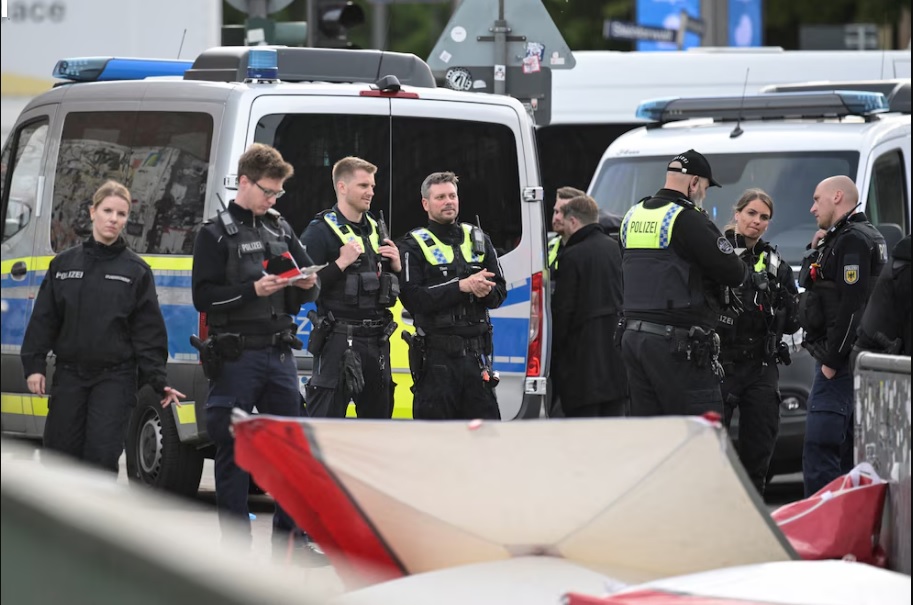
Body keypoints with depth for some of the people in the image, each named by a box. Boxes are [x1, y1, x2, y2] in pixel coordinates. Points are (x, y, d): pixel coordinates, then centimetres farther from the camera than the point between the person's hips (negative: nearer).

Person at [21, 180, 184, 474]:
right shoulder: (63, 263, 8)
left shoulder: (136, 270, 2)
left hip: (115, 378, -3)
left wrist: (158, 381, -8)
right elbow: (44, 318, 9)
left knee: (102, 453, -10)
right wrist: (34, 364, -1)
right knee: (60, 451, 4)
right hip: (69, 375, 3)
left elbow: (148, 330, -1)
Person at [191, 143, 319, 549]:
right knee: (234, 451, -1)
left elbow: (305, 286, 22)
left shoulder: (281, 229, 16)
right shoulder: (216, 234, -1)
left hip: (279, 353, 5)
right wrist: (253, 290, -19)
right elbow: (203, 296, -8)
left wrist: (307, 286, -2)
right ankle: (236, 549, 3)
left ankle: (288, 538, 13)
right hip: (236, 358, -5)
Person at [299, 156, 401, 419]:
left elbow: (394, 289, 25)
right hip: (339, 343, -7)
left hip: (377, 341, 7)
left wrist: (396, 266, 5)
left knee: (378, 415, 12)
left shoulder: (377, 229, 17)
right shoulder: (320, 231, -6)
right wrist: (341, 263, -20)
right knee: (326, 420, -9)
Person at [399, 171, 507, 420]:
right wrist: (462, 286, -21)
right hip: (436, 355, -4)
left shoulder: (478, 239, 14)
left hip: (476, 353, 4)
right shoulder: (414, 245, -1)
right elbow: (412, 298, -14)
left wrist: (485, 291, -13)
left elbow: (499, 292, 12)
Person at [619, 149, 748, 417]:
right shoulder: (687, 219, -12)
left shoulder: (633, 216, 15)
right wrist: (743, 268, 11)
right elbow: (733, 273, -12)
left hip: (633, 335, 8)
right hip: (676, 341, -8)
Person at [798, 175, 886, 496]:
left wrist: (832, 358, -21)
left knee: (819, 446, -15)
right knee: (847, 448, 13)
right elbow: (808, 283, 27)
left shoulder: (853, 240, -14)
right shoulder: (840, 238, 19)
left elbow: (851, 305, -22)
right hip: (845, 359, 11)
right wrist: (815, 250, 11)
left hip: (840, 360, -11)